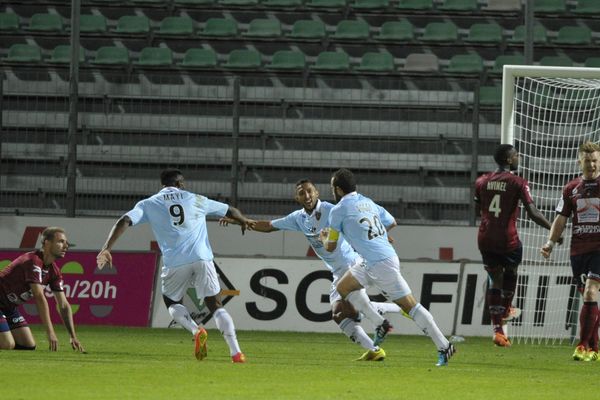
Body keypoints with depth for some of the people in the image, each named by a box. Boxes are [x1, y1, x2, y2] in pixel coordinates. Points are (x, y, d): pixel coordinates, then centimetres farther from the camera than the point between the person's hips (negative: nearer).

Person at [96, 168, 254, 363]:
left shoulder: (149, 204, 12)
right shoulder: (196, 200, 16)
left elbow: (124, 221, -3)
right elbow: (230, 211, 29)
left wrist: (107, 248, -6)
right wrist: (244, 221, 51)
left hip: (175, 263, -1)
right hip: (202, 258, 1)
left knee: (172, 302, 21)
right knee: (215, 305, 6)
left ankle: (196, 331, -8)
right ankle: (236, 352, -6)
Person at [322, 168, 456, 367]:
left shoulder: (338, 210, -6)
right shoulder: (368, 202, 15)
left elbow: (330, 246, 3)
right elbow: (391, 223, 26)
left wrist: (323, 238, 26)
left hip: (381, 264, -8)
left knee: (409, 305, -5)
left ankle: (444, 347, -4)